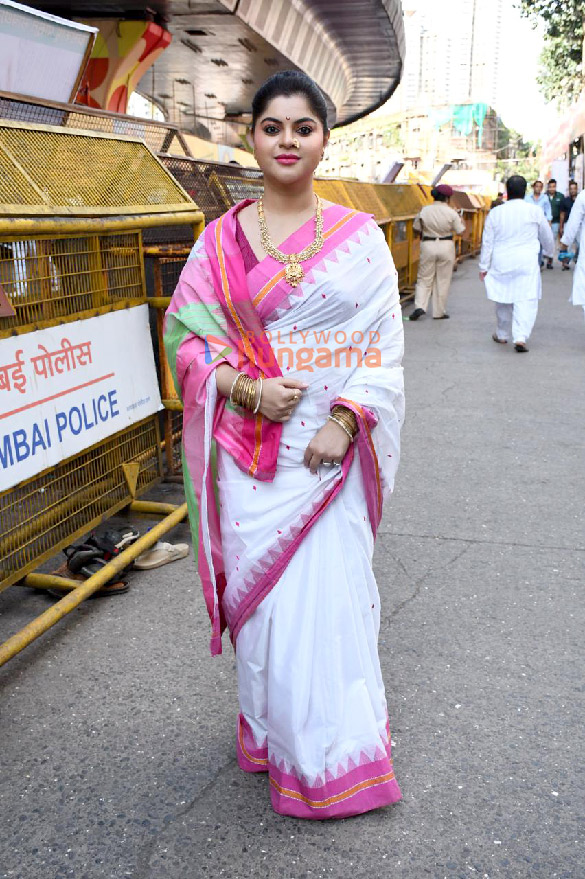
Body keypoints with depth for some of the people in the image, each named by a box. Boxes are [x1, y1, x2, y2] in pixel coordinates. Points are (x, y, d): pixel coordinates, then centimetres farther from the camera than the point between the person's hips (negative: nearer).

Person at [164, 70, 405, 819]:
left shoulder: (359, 236, 2)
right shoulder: (221, 239, 5)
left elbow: (383, 344, -1)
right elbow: (186, 334, 3)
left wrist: (344, 423, -14)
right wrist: (243, 387, -14)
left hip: (329, 449, -1)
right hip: (250, 450, 1)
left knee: (328, 590, 3)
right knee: (261, 589, 8)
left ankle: (336, 747, 25)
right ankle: (273, 735, 31)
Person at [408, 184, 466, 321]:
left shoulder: (424, 210, -5)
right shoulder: (451, 213, -8)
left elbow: (417, 229, 2)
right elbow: (460, 231, -2)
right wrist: (462, 221, 17)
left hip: (428, 246, 1)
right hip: (446, 246, -1)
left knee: (424, 279, 10)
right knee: (443, 281, 9)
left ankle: (420, 306, -9)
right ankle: (439, 312, 14)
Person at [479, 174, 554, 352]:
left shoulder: (495, 213, 1)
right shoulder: (535, 211, -2)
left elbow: (487, 242, 4)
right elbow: (547, 236, 11)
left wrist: (484, 266, 11)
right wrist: (549, 251, 31)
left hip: (501, 263, 2)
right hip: (527, 262, -2)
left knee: (503, 299, 15)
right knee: (526, 300, -3)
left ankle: (502, 335, 30)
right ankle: (520, 337, -16)